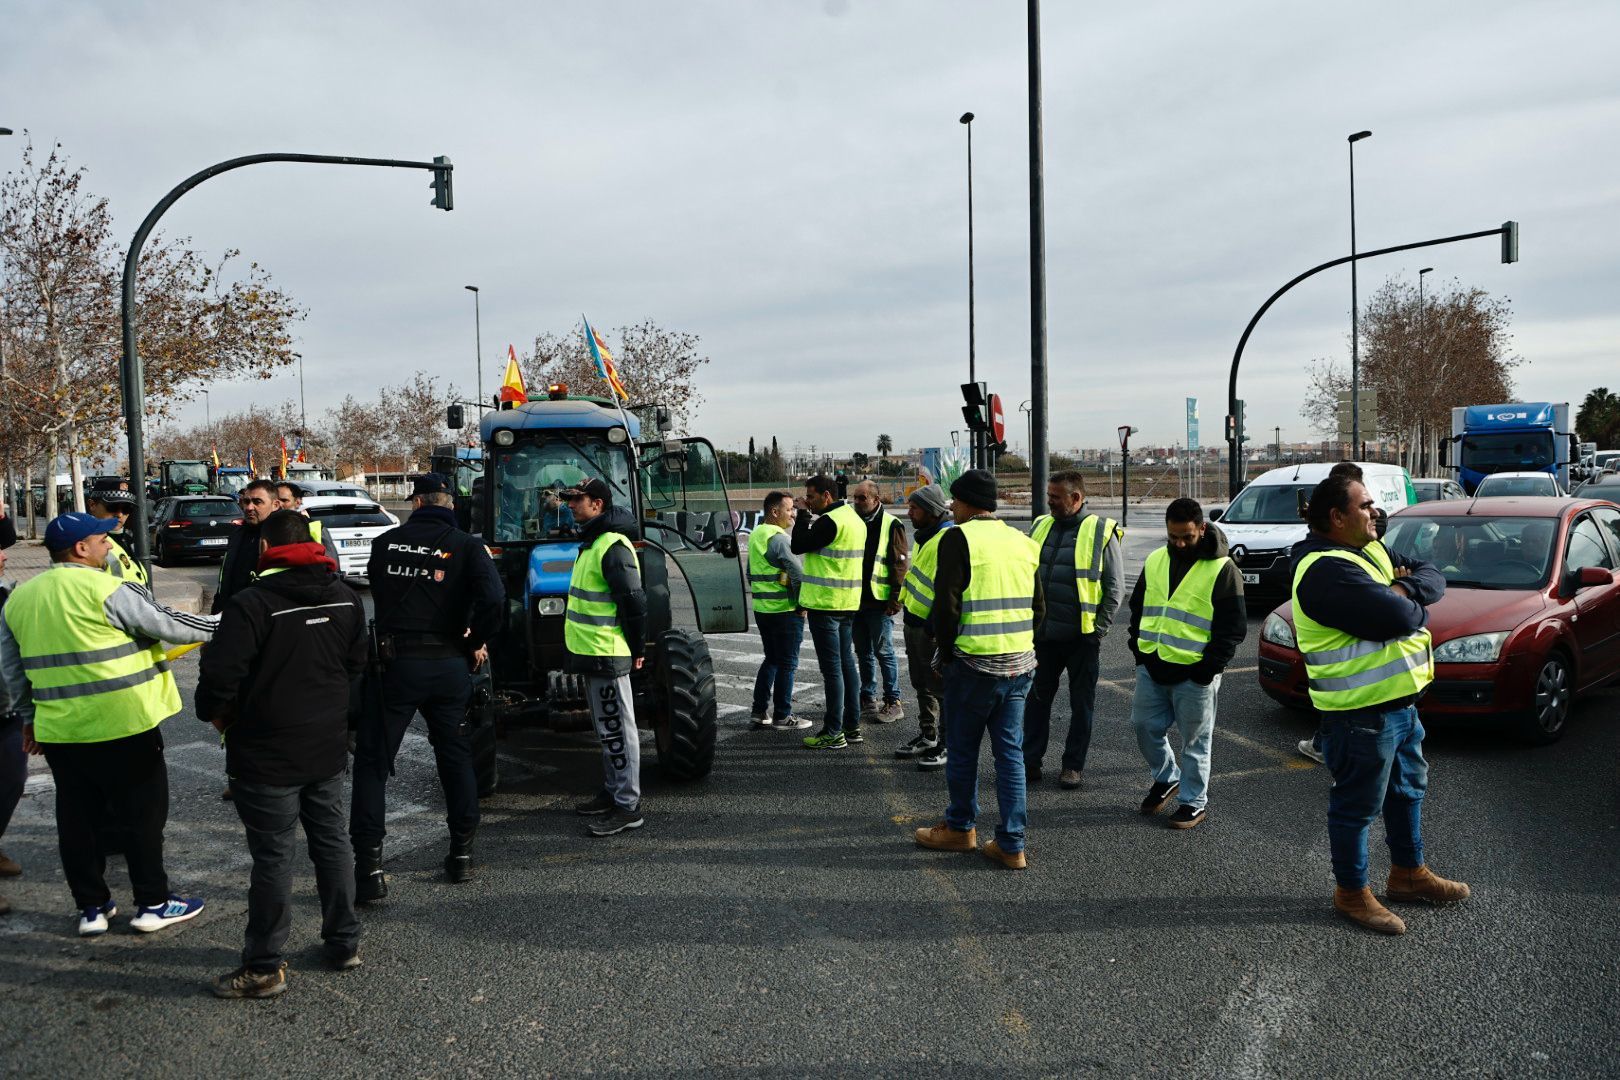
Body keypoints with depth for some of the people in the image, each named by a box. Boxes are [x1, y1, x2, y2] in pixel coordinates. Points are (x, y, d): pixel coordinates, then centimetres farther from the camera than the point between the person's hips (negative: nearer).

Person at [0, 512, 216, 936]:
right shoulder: (107, 590, -13)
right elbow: (170, 625, -9)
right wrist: (225, 623, 4)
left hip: (58, 729, 6)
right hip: (122, 725, -6)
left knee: (77, 818, 15)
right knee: (142, 813, 6)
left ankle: (91, 907, 23)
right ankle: (153, 904, 14)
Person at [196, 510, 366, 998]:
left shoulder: (252, 604, -19)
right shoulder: (344, 597, 2)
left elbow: (220, 675, -21)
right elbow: (357, 664, 10)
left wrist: (215, 714, -1)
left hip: (268, 755, -6)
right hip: (328, 748, 6)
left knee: (273, 856, 2)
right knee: (332, 843, 16)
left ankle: (264, 966, 12)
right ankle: (344, 943, 27)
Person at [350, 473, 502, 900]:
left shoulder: (385, 543, 1)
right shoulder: (467, 546, -4)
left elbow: (376, 592, 11)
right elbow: (493, 599, -18)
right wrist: (477, 642, -2)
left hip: (393, 661, -1)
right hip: (449, 664, 1)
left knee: (372, 761, 6)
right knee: (456, 757, 17)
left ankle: (368, 865, 0)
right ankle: (462, 853, 23)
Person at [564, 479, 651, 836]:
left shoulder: (612, 546, -19)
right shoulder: (592, 542, 15)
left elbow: (634, 601, -21)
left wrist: (637, 649, -15)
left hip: (607, 656, -10)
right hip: (592, 654, 10)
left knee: (617, 730, -5)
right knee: (607, 729, 18)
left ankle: (628, 807, 1)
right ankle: (612, 793, 29)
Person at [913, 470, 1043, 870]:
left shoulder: (958, 538, -10)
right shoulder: (1023, 542, 10)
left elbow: (946, 605, -14)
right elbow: (1038, 608, 14)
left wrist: (946, 653, -1)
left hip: (974, 663, -6)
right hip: (1021, 664, 6)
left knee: (962, 749, 11)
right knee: (1010, 752, 10)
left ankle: (961, 829, 26)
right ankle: (1011, 845, 11)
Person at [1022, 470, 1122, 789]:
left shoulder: (1101, 532, -5)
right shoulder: (1040, 527, 8)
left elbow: (1113, 588, -5)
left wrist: (1099, 629, -10)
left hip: (1082, 637, -4)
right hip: (1043, 634, 4)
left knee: (1081, 703, 7)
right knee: (1037, 699, 10)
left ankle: (1074, 765, 18)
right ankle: (1030, 761, 19)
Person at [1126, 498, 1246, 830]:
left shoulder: (1222, 569, -9)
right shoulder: (1154, 562, 8)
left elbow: (1234, 627, -9)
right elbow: (1138, 608, 18)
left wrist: (1209, 668, -14)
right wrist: (1139, 650, 7)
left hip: (1194, 675, -5)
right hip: (1151, 668, 6)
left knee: (1195, 741, 5)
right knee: (1146, 728, 12)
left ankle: (1194, 802, 19)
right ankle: (1166, 777, 36)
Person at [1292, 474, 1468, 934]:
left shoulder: (1369, 551, 10)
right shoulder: (1326, 571, -24)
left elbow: (1433, 577, 9)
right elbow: (1399, 618, -31)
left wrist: (1405, 589, -13)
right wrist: (1414, 606, -7)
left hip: (1400, 701, 11)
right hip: (1362, 711, -11)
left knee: (1408, 788, 25)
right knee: (1357, 805, 5)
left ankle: (1408, 872, 43)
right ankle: (1352, 893, 21)